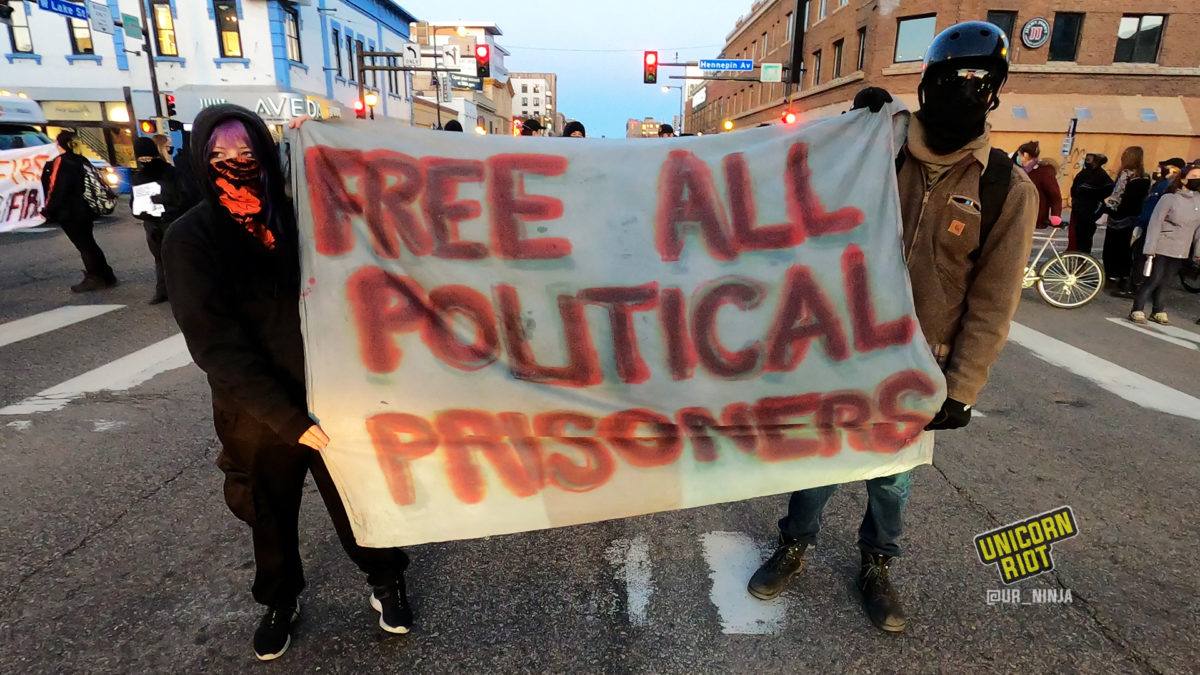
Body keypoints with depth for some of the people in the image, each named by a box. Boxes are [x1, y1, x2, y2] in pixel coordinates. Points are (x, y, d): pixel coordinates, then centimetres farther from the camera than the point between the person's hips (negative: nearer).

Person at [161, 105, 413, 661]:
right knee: (270, 515, 20)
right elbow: (216, 344, -16)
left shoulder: (302, 216, -6)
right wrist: (287, 418, -22)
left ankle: (384, 579, 38)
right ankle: (280, 602, 46)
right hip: (258, 416, 0)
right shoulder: (190, 240, -10)